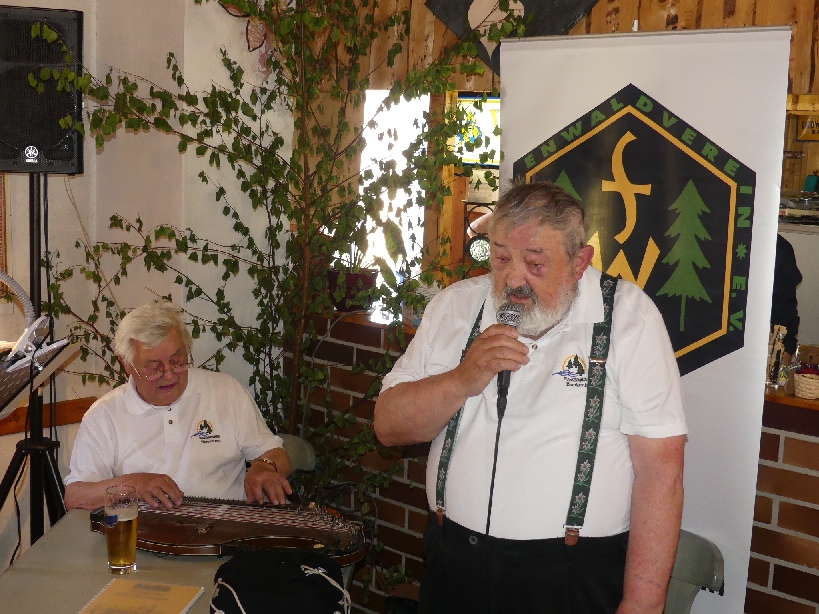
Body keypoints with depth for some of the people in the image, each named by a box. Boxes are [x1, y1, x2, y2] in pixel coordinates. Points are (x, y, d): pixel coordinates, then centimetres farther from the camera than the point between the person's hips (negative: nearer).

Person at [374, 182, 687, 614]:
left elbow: (660, 464, -13)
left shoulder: (628, 315, -9)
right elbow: (389, 427, 2)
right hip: (453, 566, 4)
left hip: (576, 578, -3)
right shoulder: (455, 306, 3)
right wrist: (463, 380, -15)